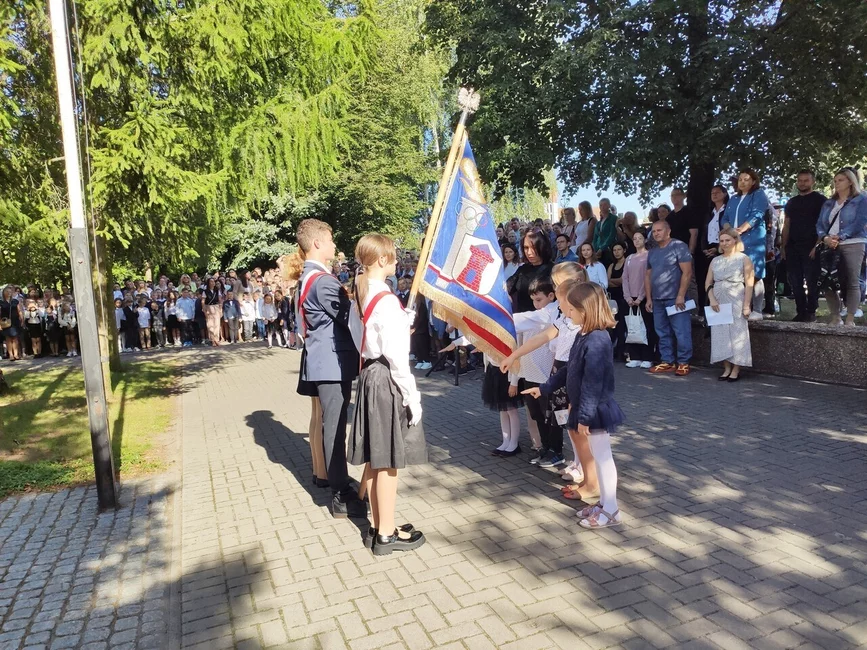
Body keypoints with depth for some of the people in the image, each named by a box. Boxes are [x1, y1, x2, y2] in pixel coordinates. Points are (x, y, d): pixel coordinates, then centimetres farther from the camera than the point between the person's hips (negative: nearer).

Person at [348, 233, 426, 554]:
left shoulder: (361, 295, 9)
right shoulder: (387, 300, -18)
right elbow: (396, 354, -19)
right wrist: (411, 395, -14)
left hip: (368, 375, 9)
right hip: (387, 381, -9)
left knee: (374, 458, 15)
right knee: (388, 461, 1)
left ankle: (378, 527, 27)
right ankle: (387, 535, 14)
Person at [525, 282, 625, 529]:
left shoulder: (597, 340, -24)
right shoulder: (584, 335, 7)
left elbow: (593, 382, -26)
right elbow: (569, 369, 16)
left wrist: (584, 416, -23)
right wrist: (545, 388, 19)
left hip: (596, 410, -10)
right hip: (590, 409, 10)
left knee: (602, 457, 3)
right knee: (598, 457, 18)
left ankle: (611, 511, 16)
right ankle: (603, 503, 31)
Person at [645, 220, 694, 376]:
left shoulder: (679, 246, -5)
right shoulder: (652, 252, 15)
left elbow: (687, 272, -11)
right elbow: (647, 275, 18)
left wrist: (681, 296, -17)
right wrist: (649, 298, 10)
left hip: (675, 298, -7)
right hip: (657, 299, 7)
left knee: (681, 332, -3)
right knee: (662, 333, 10)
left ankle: (683, 363, 4)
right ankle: (667, 361, 17)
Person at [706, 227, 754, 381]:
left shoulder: (743, 259, 0)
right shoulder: (715, 260, 13)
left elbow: (749, 284, -5)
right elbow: (708, 282, 11)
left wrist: (746, 305, -12)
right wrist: (712, 299, -5)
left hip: (736, 302, -4)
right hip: (718, 303, 4)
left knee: (736, 334, -4)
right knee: (721, 335, 2)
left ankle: (736, 370, 1)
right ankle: (726, 368, 10)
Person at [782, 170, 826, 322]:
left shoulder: (820, 199, 2)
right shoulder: (792, 202, 18)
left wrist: (817, 245, -13)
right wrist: (783, 246, 10)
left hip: (811, 247, -5)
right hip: (793, 247, 5)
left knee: (811, 281, -5)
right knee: (795, 282, 3)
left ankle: (811, 312, 1)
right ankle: (801, 312, 9)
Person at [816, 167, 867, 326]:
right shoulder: (829, 203, 20)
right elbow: (820, 224, 11)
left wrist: (839, 237, -18)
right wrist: (825, 238, -9)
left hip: (852, 245, -5)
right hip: (829, 246, 5)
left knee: (851, 283, -6)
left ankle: (850, 320, -4)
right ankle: (835, 318, 8)